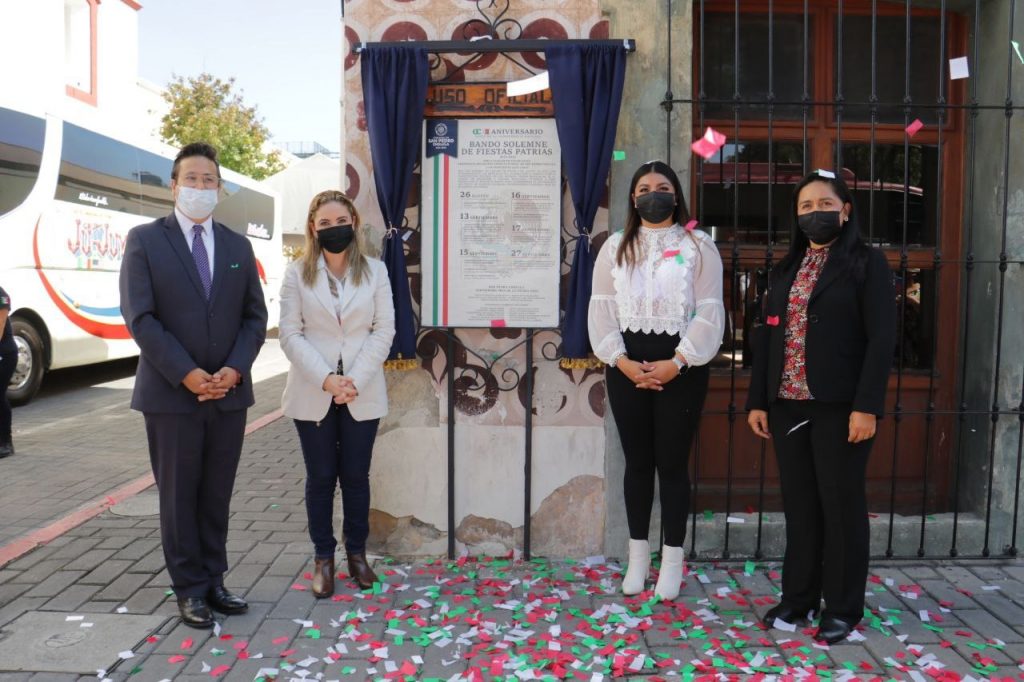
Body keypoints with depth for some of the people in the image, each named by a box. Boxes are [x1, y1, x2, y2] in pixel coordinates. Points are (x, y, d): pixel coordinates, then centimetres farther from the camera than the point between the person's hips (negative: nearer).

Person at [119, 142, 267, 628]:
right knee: (179, 495, 6)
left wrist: (234, 369, -8)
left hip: (229, 392, 3)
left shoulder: (237, 246, 10)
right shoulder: (145, 240, -1)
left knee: (217, 494, 11)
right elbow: (139, 316, -8)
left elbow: (255, 316, 7)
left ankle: (213, 582, 23)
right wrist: (186, 374, -15)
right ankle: (190, 588, 18)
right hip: (171, 392, -3)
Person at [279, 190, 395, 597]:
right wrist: (325, 379, -15)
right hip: (313, 394, 0)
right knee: (320, 478, 8)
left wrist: (355, 380, -11)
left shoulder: (375, 271, 4)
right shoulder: (297, 274, 2)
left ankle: (357, 552, 25)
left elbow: (384, 330, -1)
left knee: (356, 476, 9)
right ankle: (323, 557, 20)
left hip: (362, 394, 1)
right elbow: (290, 334, -4)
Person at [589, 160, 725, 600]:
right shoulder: (615, 247, 9)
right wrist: (622, 361, -10)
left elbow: (709, 313, -5)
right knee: (637, 461, 10)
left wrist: (676, 362, -13)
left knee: (673, 463, 4)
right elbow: (602, 309, 2)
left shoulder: (698, 246, 2)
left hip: (681, 366, -2)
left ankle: (672, 560, 18)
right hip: (626, 366, 2)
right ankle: (637, 556, 24)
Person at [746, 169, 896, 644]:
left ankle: (843, 607, 17)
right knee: (798, 505, 11)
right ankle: (798, 597, 23)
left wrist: (866, 406, -15)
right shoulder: (785, 270, 15)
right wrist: (757, 400, 7)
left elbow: (881, 339, -8)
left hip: (839, 407, -5)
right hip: (787, 405, 5)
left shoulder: (867, 264, -1)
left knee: (841, 505, 5)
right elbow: (767, 337, 13)